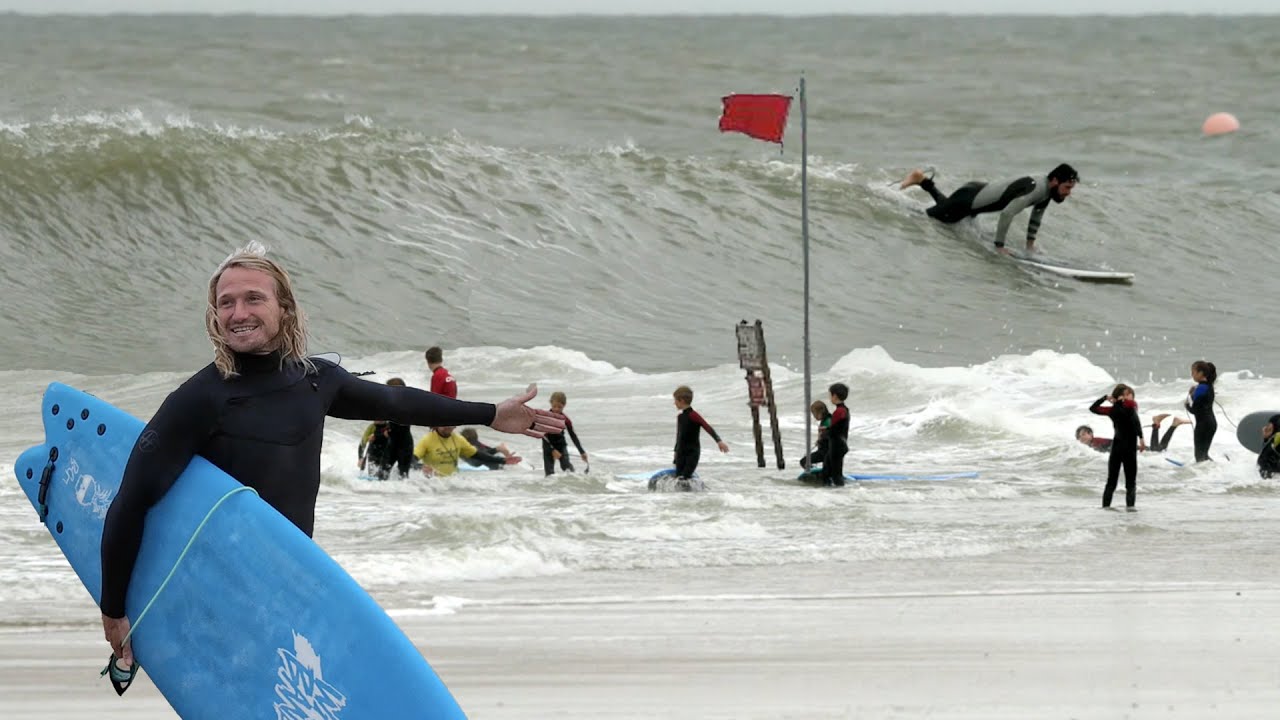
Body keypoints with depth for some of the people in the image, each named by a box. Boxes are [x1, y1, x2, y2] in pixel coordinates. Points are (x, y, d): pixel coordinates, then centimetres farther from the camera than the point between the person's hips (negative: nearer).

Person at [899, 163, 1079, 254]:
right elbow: (1007, 214, -37)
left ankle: (924, 181, 42)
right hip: (968, 198, -9)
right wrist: (999, 246, -29)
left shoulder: (1046, 192, -3)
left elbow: (1036, 217, 15)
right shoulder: (1033, 190, -33)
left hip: (979, 191, 9)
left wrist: (1030, 245, 15)